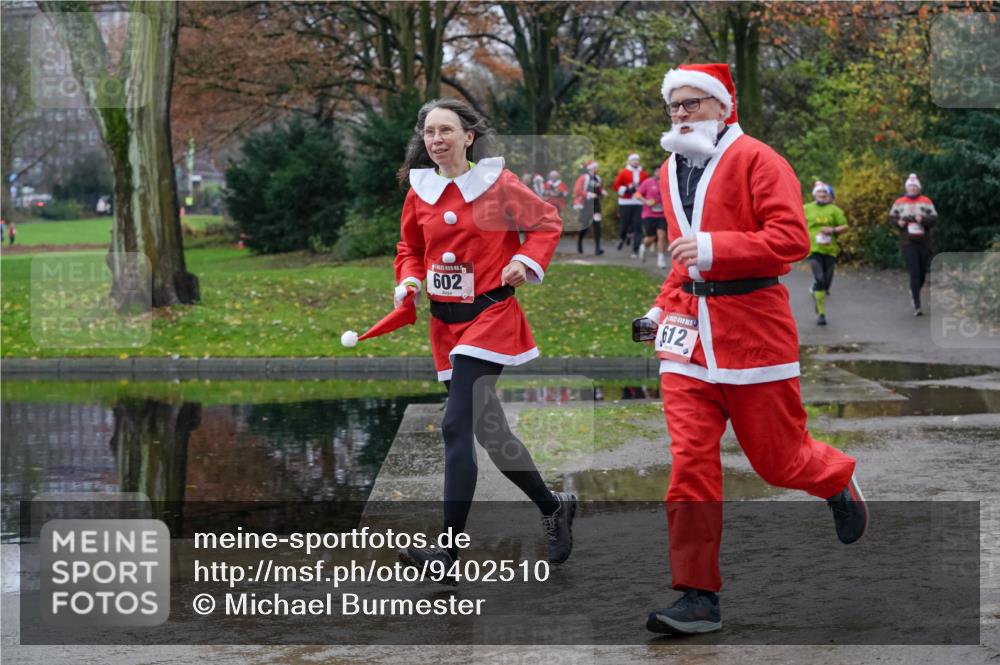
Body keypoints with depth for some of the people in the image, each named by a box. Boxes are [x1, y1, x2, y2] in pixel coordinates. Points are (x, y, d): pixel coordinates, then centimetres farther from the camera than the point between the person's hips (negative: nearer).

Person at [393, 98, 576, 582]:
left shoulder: (498, 184, -6)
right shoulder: (419, 191, 6)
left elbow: (546, 221, 5)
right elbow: (410, 247, 18)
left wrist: (526, 260, -11)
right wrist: (410, 279, -1)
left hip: (490, 315, -6)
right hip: (446, 321, 6)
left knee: (456, 427, -18)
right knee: (489, 432, 12)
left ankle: (449, 550, -19)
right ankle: (553, 507, 34)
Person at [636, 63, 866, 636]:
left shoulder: (755, 160, -8)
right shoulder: (672, 172, 14)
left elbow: (792, 239, -18)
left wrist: (713, 248, -25)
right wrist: (663, 309, 16)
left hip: (751, 325, -5)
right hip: (689, 331, 5)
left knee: (777, 457, 5)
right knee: (690, 461, -4)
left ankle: (838, 480, 41)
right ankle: (699, 596, -1)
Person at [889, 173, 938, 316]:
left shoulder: (926, 202, 4)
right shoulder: (899, 203, 7)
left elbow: (934, 218, -3)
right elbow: (892, 218, 10)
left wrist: (923, 219, -22)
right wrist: (898, 222, -12)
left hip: (924, 243, 2)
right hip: (908, 243, -2)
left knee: (923, 272, 10)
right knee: (914, 273, -11)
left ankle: (914, 291, 41)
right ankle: (917, 306, -10)